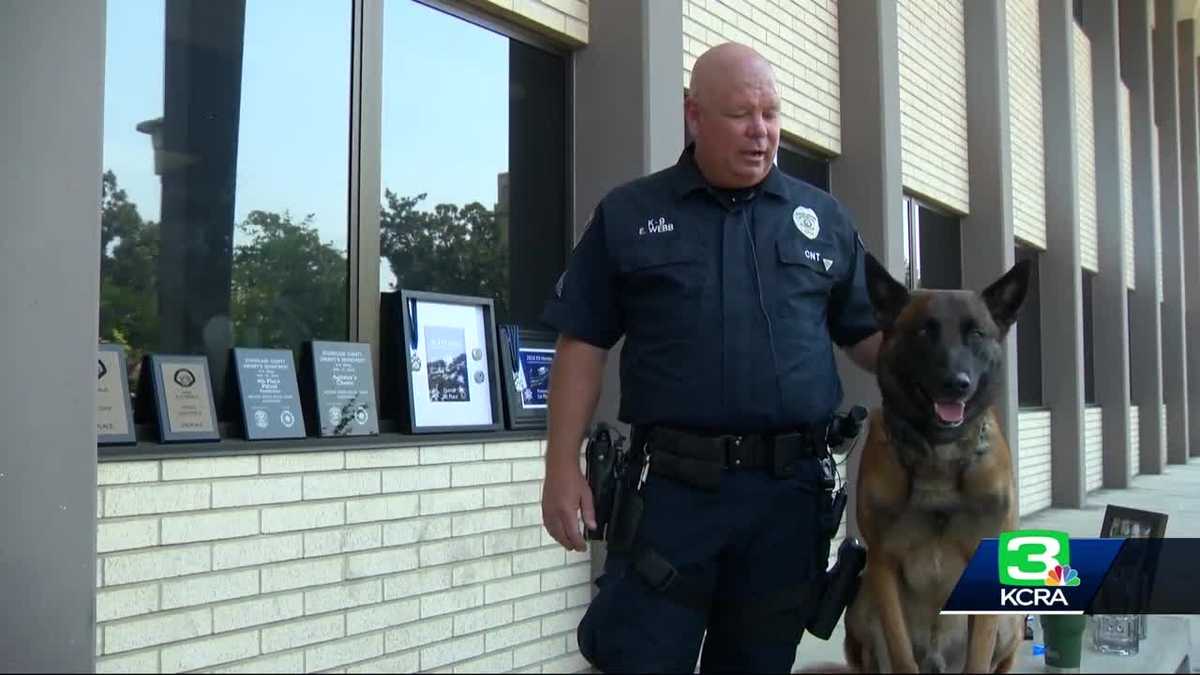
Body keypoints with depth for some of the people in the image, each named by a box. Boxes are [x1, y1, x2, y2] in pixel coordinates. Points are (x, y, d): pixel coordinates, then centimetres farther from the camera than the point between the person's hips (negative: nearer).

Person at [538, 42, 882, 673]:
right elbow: (582, 343, 3)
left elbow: (867, 334, 14)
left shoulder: (824, 219, 12)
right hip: (672, 487, -2)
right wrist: (563, 465, -4)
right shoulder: (627, 214, 5)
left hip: (789, 489, 2)